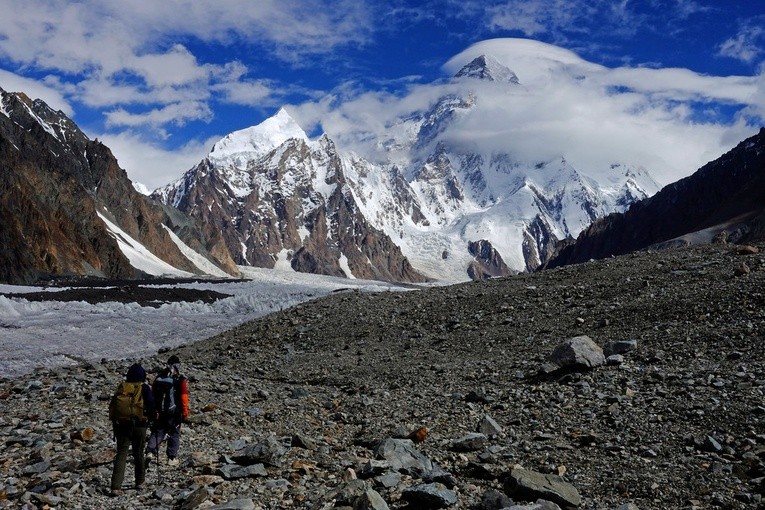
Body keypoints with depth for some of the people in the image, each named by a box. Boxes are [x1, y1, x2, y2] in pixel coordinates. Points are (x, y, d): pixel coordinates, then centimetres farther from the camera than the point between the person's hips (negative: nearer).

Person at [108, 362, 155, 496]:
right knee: (138, 454, 14)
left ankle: (116, 486, -11)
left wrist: (114, 422, 23)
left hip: (121, 425, 2)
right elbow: (151, 406, -7)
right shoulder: (144, 388, -4)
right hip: (139, 425, -2)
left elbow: (112, 406, 13)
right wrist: (153, 417, 12)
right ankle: (140, 481, 26)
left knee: (121, 454, 0)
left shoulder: (121, 387, 7)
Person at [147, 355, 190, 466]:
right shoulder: (180, 380, -11)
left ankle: (150, 450, -3)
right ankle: (172, 458, 9)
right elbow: (184, 398, -10)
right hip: (174, 413, -3)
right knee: (174, 434, 8)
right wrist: (185, 413, -1)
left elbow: (153, 394, 9)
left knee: (157, 431, 15)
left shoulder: (158, 377, 3)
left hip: (159, 412, 3)